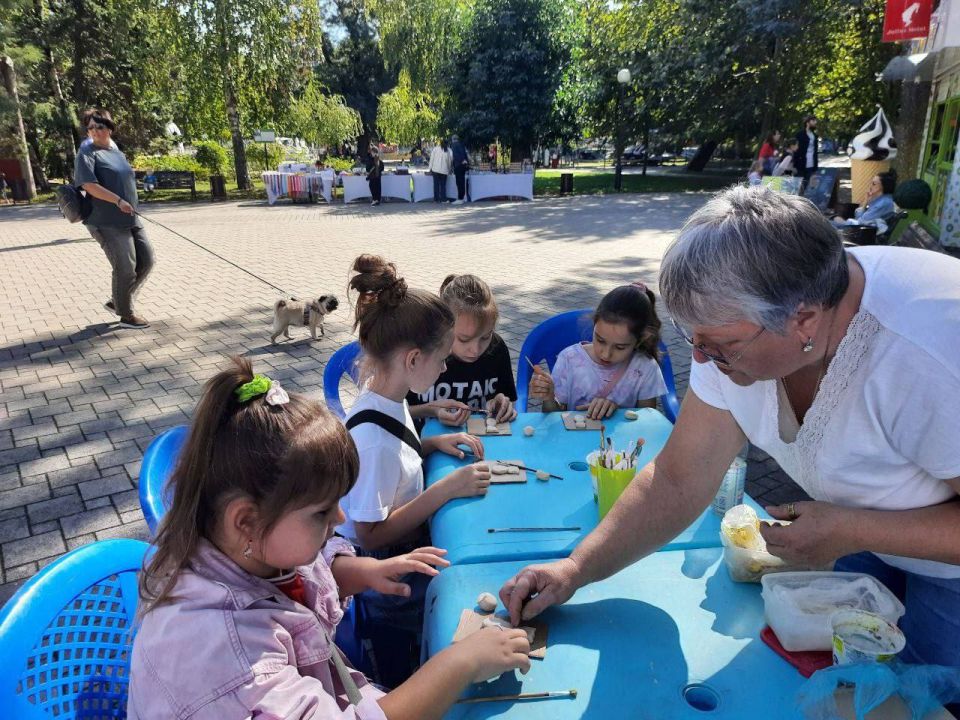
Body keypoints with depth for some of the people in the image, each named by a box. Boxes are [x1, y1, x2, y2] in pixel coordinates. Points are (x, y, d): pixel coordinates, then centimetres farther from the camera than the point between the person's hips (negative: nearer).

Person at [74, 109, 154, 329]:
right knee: (126, 268, -8)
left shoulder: (116, 152, 16)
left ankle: (116, 302, 22)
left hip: (130, 219, 8)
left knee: (146, 261, 7)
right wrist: (118, 201, -27)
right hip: (106, 222, -8)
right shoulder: (87, 153, -7)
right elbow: (89, 185, -19)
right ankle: (126, 316, 8)